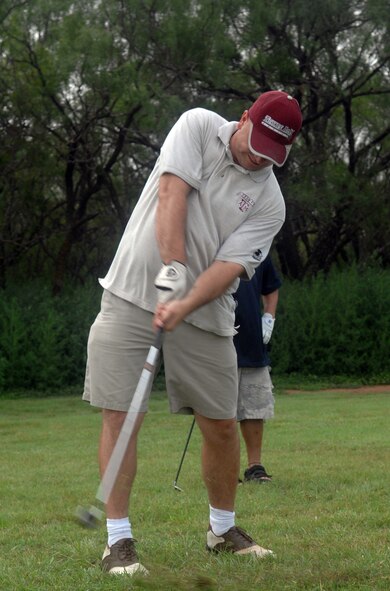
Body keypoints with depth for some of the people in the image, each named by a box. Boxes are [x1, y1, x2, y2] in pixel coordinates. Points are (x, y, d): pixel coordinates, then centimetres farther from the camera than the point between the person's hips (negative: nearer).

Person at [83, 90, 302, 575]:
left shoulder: (269, 202, -1)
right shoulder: (199, 126, -2)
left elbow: (231, 267, -12)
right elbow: (172, 193, -14)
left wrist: (185, 305, -30)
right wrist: (173, 270, -25)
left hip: (204, 312, 2)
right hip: (131, 294, -2)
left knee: (221, 425, 5)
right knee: (120, 415, -9)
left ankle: (223, 529, 27)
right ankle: (118, 540, -3)